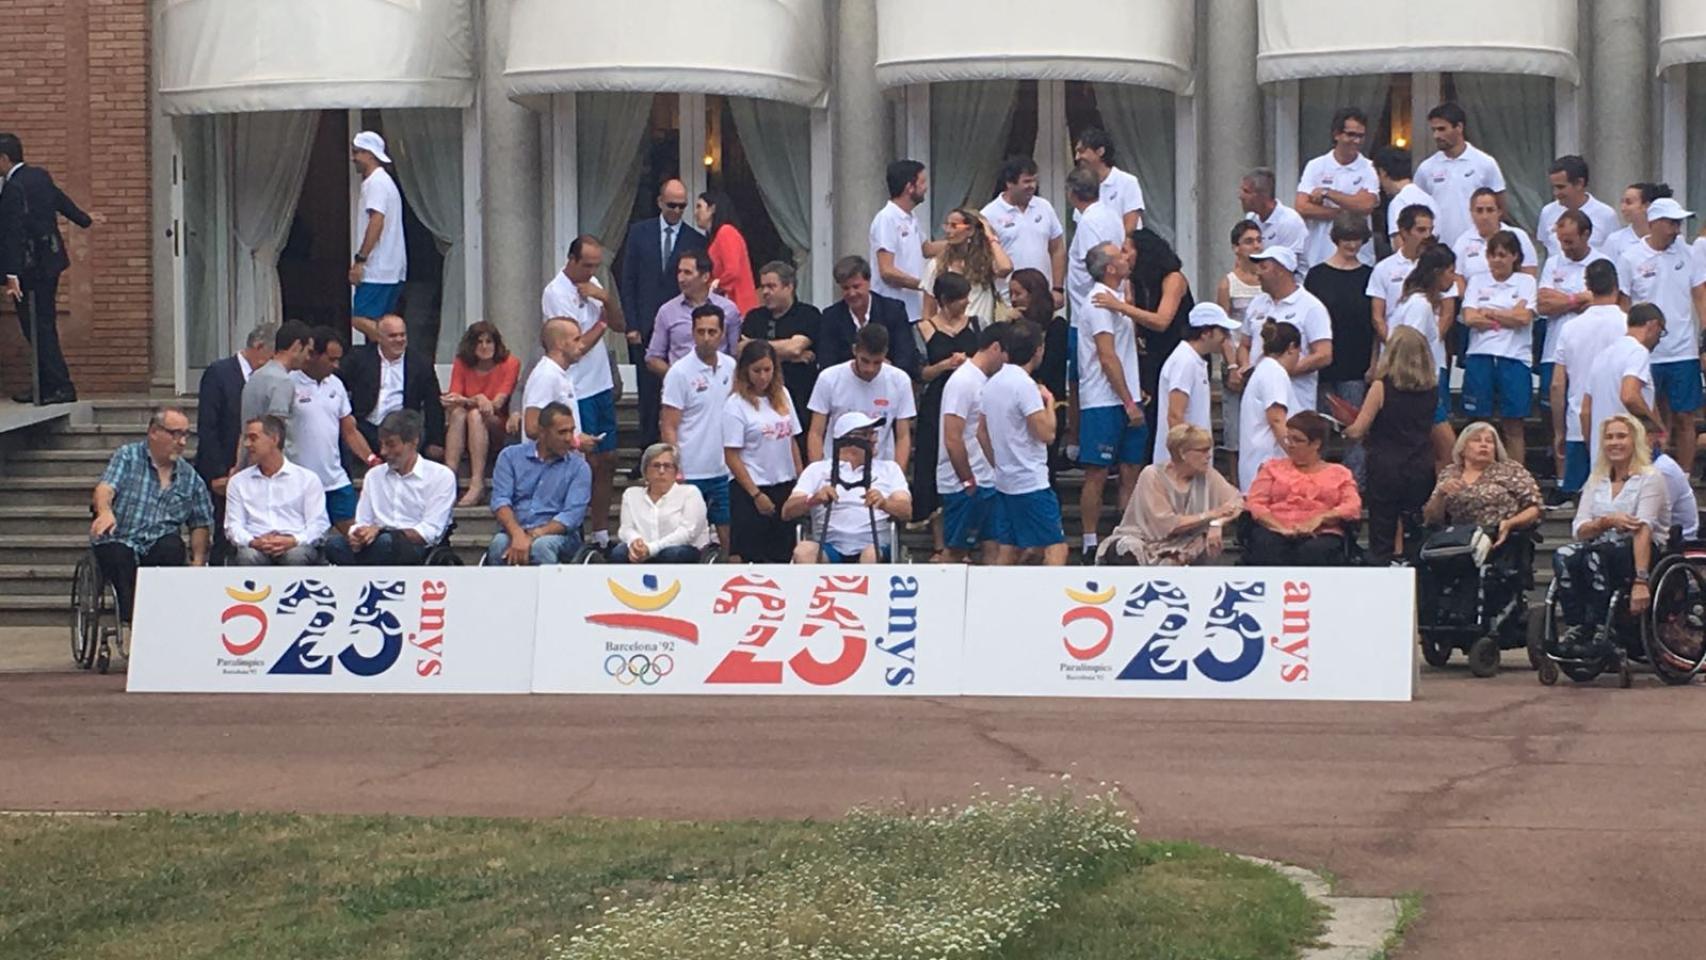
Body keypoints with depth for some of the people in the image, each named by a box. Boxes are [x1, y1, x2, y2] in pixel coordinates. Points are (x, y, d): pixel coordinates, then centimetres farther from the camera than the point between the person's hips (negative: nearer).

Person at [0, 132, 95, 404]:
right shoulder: (40, 176, 9)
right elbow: (61, 201, 28)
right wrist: (84, 219, 48)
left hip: (32, 266, -10)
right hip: (50, 259, 10)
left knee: (38, 328, -6)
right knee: (44, 325, 14)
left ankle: (60, 387, -7)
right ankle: (48, 385, 19)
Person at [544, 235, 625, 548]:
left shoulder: (591, 285, 10)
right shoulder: (556, 294, -15)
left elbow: (620, 326, 9)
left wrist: (606, 298, -8)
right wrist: (601, 325, -3)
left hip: (602, 386, 8)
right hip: (578, 390, -8)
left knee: (607, 460, 11)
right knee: (588, 463, -5)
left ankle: (601, 532, 18)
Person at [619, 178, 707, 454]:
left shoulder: (696, 240, 4)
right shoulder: (639, 232, 6)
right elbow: (627, 282, 6)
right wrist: (631, 325, -1)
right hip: (646, 327, 1)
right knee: (648, 392, 4)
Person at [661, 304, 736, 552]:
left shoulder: (730, 366, 7)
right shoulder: (679, 372, -8)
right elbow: (669, 428, -8)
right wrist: (676, 472, -14)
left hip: (724, 470, 5)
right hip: (691, 473, -5)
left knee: (731, 539, 6)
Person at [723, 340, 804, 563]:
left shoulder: (782, 396, 9)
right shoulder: (736, 405, -8)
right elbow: (731, 457, -10)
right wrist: (756, 494, -13)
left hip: (784, 487, 6)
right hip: (750, 488, -6)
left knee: (782, 557, 6)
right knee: (742, 555, -7)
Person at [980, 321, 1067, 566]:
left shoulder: (993, 383, 11)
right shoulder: (1025, 385, -16)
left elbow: (982, 432, 19)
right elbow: (1046, 434, -18)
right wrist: (1049, 402, -3)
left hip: (1005, 481, 9)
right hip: (1031, 483, -9)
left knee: (1008, 552, 10)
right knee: (1056, 549, -10)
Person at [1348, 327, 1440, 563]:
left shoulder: (1382, 387, -12)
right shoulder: (1432, 389, 0)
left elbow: (1357, 431, -9)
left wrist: (1347, 430, 14)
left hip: (1385, 471, -3)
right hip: (1422, 470, 3)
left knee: (1382, 544, 3)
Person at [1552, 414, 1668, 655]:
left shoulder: (1650, 478, -3)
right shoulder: (1596, 481, 15)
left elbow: (1643, 529, -18)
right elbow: (1578, 529, 4)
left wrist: (1641, 581, -29)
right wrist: (1607, 522, -19)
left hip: (1643, 554, -5)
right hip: (1603, 548, 5)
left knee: (1597, 555, -36)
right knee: (1563, 556, -26)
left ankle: (1596, 635, -31)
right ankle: (1574, 629, -28)